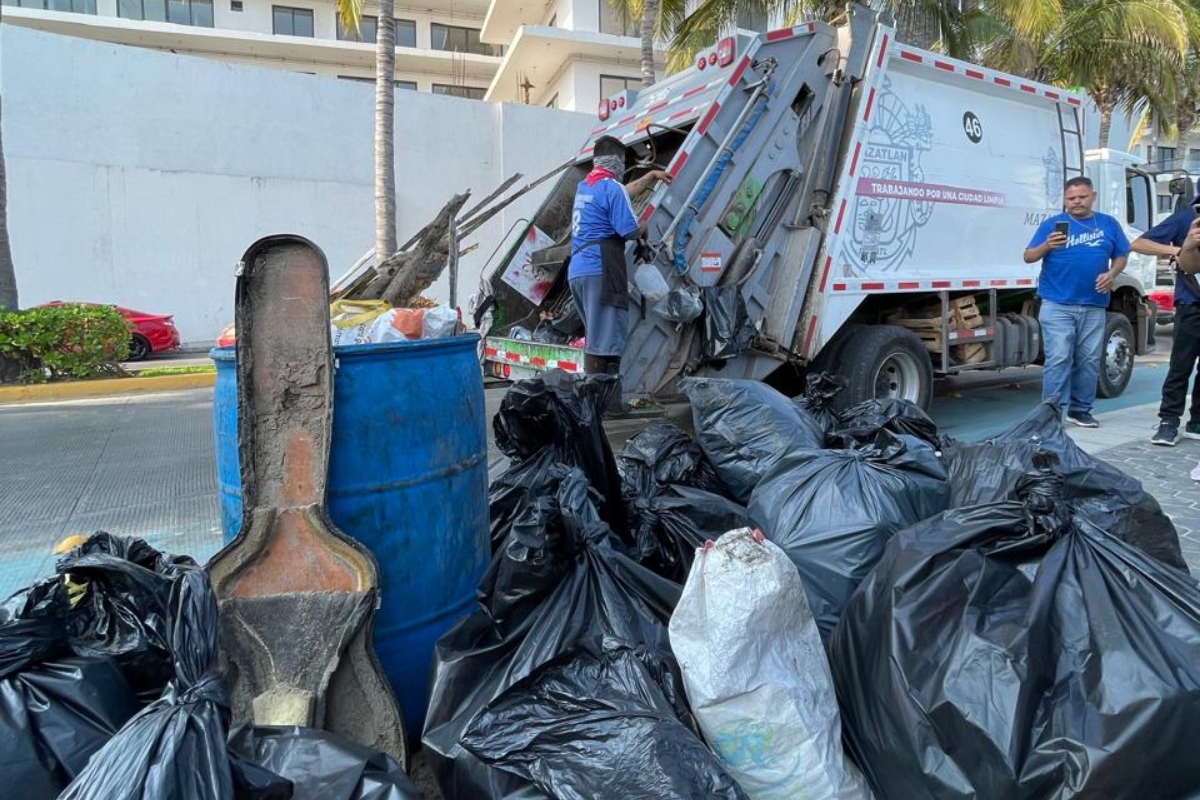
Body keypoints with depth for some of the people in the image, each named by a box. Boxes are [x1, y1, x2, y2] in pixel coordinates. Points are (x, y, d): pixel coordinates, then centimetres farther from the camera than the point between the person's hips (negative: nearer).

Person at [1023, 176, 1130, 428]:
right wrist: (1047, 246, -23)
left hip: (1094, 306, 4)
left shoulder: (1108, 224, 12)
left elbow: (1121, 255, 16)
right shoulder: (1052, 224, 2)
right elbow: (1029, 257, -3)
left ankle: (1080, 409, 18)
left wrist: (1112, 273, -4)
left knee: (1089, 360, 8)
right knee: (1058, 359, -10)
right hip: (1057, 305, -4)